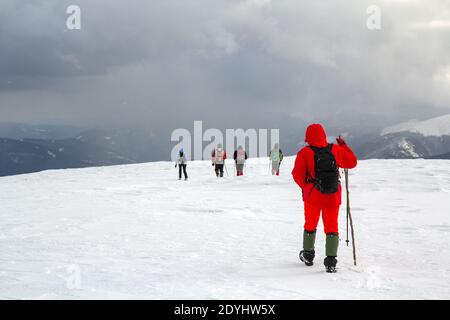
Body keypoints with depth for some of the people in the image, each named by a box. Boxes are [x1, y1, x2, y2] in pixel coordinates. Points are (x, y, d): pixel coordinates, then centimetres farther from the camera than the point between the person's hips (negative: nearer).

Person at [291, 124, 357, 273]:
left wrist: (306, 186, 6)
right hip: (333, 197, 1)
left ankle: (308, 255, 34)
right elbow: (352, 162, 8)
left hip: (312, 196, -1)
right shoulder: (336, 150, -4)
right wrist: (344, 145, 20)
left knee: (310, 225, 19)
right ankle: (331, 260, -5)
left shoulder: (305, 153, -11)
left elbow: (297, 174, -12)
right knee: (332, 227, 6)